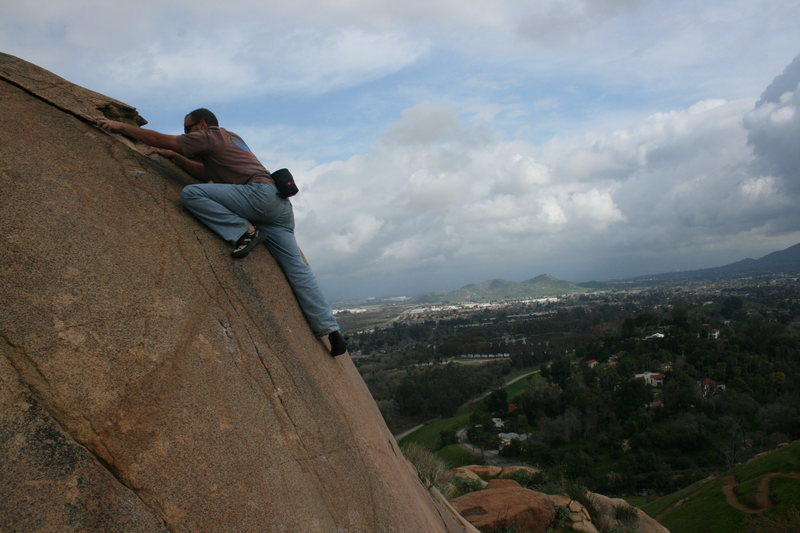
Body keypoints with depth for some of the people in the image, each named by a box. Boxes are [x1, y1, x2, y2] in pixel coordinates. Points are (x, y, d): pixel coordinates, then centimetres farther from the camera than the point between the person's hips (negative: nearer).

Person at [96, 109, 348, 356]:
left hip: (260, 191, -9)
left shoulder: (210, 135, 10)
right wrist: (173, 156, 36)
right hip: (280, 205, 9)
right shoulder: (230, 138, 34)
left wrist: (120, 126, 18)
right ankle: (331, 330, -6)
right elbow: (207, 173, 38)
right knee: (297, 268, 0)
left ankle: (245, 232, -16)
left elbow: (160, 139, 8)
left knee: (191, 193, -10)